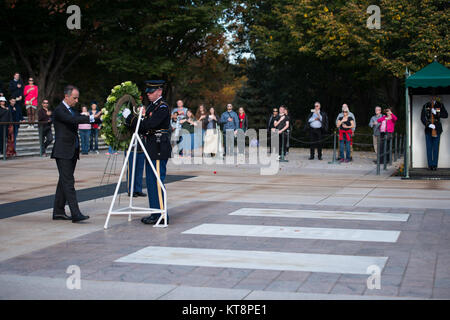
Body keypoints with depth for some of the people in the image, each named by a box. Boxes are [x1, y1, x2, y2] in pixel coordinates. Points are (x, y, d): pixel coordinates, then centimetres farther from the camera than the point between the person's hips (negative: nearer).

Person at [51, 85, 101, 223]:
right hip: (63, 152, -9)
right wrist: (92, 117, -32)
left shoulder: (72, 110, 17)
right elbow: (73, 120, -25)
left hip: (72, 152, 9)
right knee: (68, 182, -12)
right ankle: (75, 214, -18)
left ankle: (58, 211, 18)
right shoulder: (59, 110, -11)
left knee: (64, 182, 11)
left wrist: (97, 117, -7)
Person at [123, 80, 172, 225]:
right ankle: (155, 213, 21)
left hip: (159, 150, -10)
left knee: (157, 182, -7)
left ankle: (161, 216, -1)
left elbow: (148, 125, -23)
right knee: (151, 182, 14)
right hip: (151, 150, 10)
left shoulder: (163, 107, -13)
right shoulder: (151, 106, 17)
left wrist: (129, 117, -18)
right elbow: (145, 129, 18)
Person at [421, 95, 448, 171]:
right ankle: (430, 165, 5)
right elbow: (422, 117, 0)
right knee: (429, 148, 1)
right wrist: (428, 124, -16)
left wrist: (436, 113, -16)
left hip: (437, 129, 0)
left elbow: (446, 115, -3)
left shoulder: (440, 105, 5)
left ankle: (435, 165, 3)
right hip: (428, 129, 0)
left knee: (436, 147, -1)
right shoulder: (426, 106, 4)